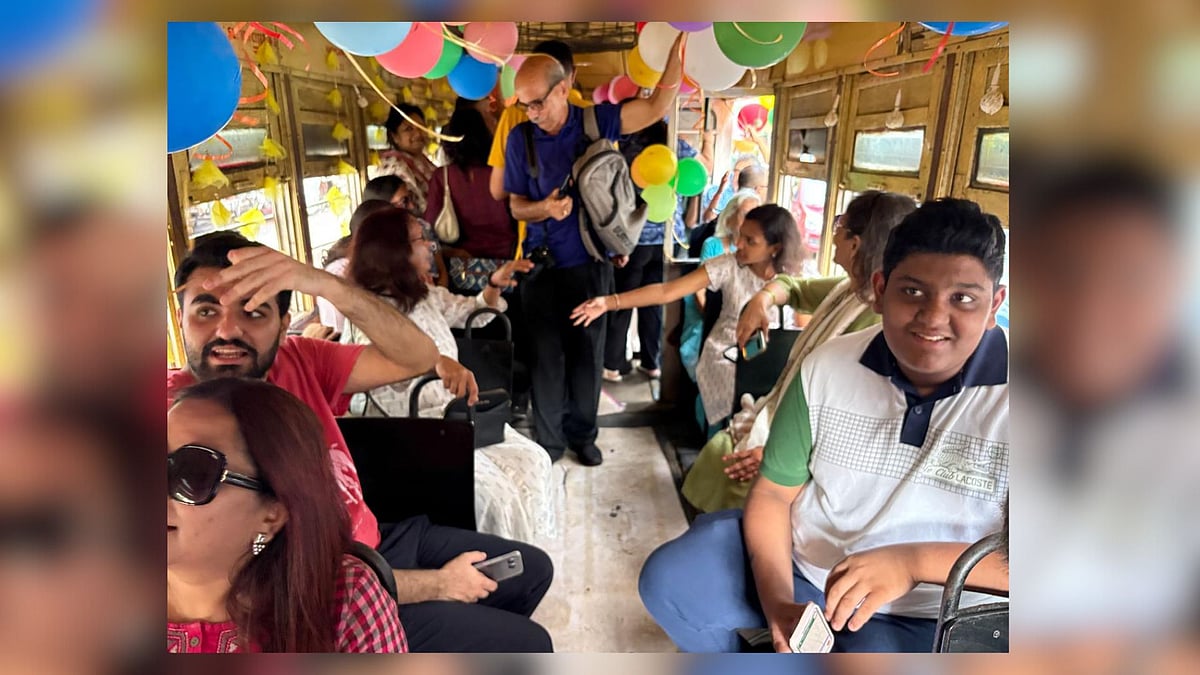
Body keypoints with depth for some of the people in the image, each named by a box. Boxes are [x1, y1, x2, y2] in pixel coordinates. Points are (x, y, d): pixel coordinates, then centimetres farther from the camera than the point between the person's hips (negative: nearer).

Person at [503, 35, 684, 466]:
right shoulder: (521, 138, -6)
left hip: (591, 264, 1)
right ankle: (548, 440, 25)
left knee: (587, 354, 12)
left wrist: (680, 46, -24)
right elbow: (516, 206, 0)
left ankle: (582, 434, 31)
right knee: (546, 356, 7)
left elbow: (656, 108, -14)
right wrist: (544, 208, -22)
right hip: (542, 266, 0)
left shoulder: (596, 121, -6)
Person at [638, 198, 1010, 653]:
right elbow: (773, 493, -3)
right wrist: (777, 601, -18)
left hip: (919, 616, -2)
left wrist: (914, 560, -34)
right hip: (797, 562, 3)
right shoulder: (827, 368, -10)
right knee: (667, 581, -5)